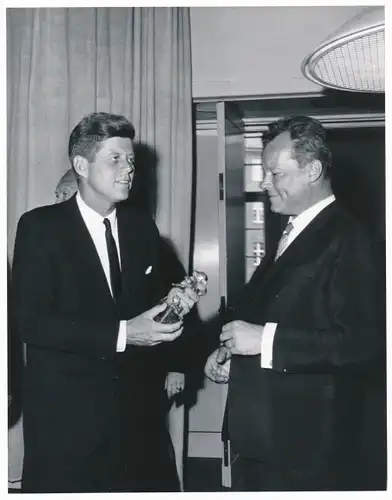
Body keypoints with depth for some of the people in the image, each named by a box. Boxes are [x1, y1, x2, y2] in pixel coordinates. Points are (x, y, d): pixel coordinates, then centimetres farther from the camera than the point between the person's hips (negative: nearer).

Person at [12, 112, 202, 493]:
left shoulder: (142, 229, 8)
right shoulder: (40, 226, -8)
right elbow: (31, 321, -16)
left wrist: (171, 303, -9)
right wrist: (120, 334, -22)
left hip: (131, 407, 5)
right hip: (64, 409, -4)